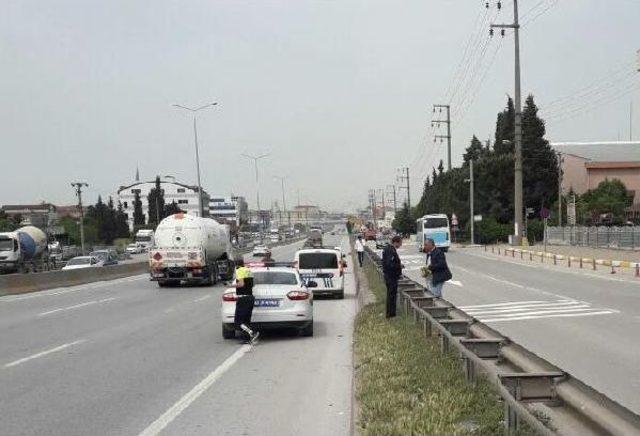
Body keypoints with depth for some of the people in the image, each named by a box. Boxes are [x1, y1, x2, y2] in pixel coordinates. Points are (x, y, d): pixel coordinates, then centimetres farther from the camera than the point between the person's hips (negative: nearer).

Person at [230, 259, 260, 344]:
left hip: (243, 298, -8)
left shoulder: (239, 271, -9)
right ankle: (247, 339, 12)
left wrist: (233, 285, -7)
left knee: (238, 321, -7)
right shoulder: (249, 271, 15)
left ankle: (252, 334, -21)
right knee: (246, 320, 15)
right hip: (250, 297, 9)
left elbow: (241, 284, -21)